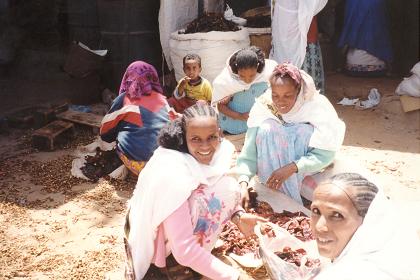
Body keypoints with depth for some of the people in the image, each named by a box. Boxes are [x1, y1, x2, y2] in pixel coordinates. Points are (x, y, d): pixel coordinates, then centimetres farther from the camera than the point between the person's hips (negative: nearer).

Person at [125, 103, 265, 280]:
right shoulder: (174, 175, -35)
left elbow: (230, 192, 6)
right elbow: (184, 250, -35)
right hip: (159, 242, -7)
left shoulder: (220, 150, -13)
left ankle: (199, 249, 1)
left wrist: (238, 215, -14)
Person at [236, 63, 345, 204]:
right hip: (271, 163, 2)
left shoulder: (316, 106, -23)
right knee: (266, 130, -28)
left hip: (307, 164, -1)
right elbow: (248, 155, -22)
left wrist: (291, 168, -37)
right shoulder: (264, 107, -20)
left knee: (304, 131, -31)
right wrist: (243, 182, -39)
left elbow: (324, 154, -24)